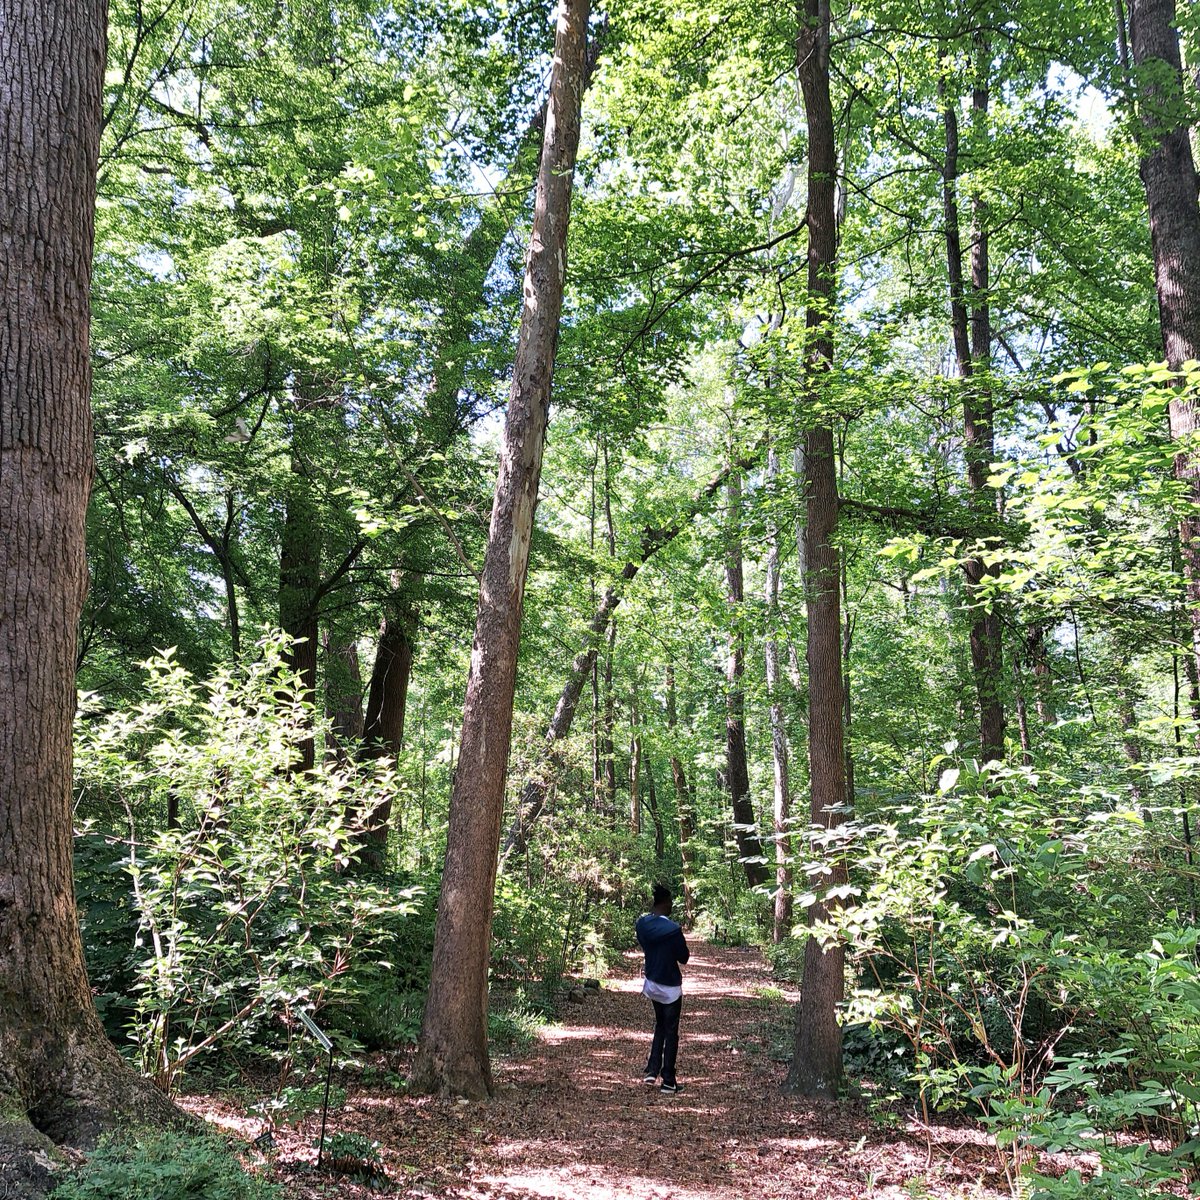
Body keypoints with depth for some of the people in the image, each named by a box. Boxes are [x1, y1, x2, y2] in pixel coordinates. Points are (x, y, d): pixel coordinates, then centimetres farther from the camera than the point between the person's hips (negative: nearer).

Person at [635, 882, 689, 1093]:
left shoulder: (641, 924, -5)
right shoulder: (672, 929, -23)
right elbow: (683, 957, -12)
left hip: (652, 983, 6)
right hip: (670, 986, -6)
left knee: (660, 1026, 23)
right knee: (671, 1032, 6)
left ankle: (651, 1072, 16)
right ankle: (668, 1080, 10)